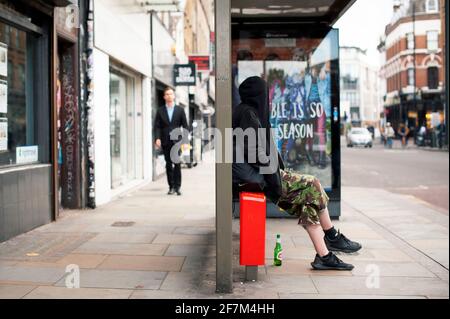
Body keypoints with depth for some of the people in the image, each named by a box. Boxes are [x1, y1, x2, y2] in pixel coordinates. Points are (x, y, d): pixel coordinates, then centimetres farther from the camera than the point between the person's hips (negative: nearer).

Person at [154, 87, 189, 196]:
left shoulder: (180, 110, 8)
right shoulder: (160, 111, 8)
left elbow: (185, 126, 6)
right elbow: (157, 126, 4)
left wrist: (185, 141, -2)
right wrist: (157, 138, -12)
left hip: (176, 141, -1)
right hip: (165, 141, 1)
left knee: (177, 163, -9)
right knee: (168, 165, 4)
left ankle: (177, 186, -3)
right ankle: (171, 187, 9)